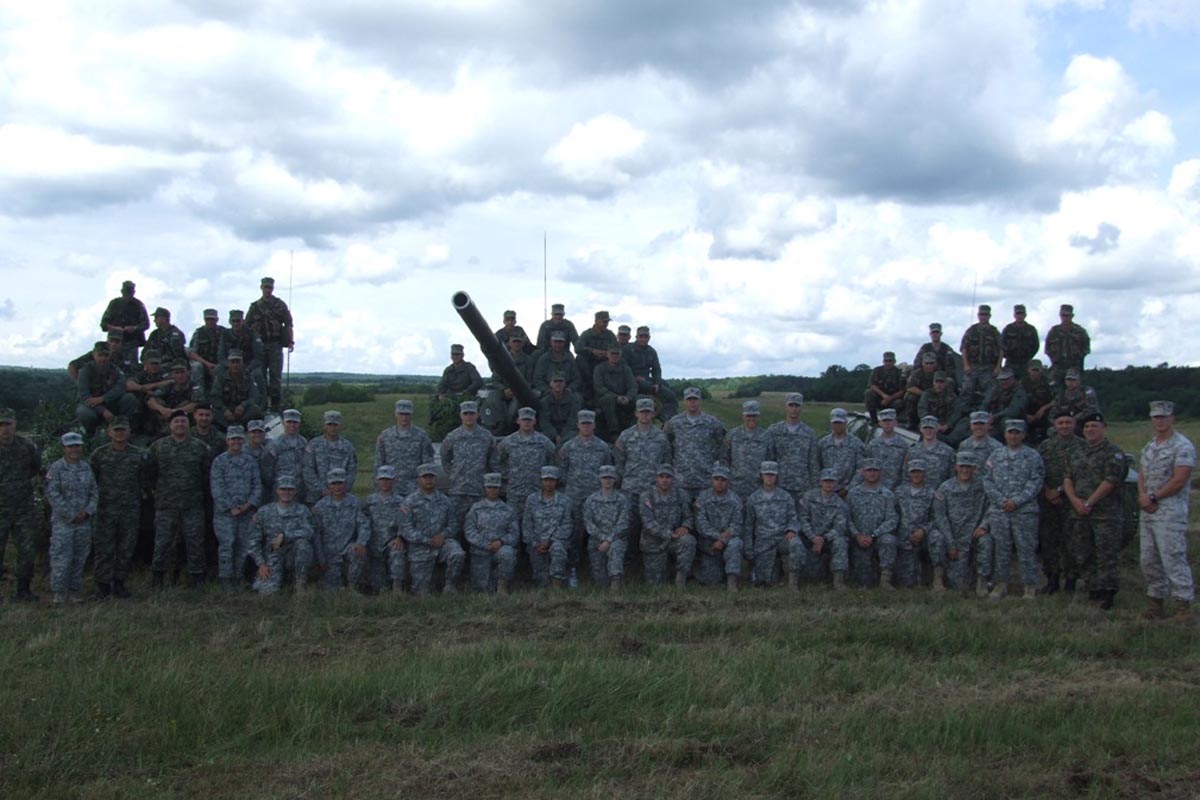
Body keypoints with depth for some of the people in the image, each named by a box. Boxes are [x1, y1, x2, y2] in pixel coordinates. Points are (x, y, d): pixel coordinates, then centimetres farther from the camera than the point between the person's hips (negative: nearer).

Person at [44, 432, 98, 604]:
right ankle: (58, 593, 0)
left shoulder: (86, 467, 10)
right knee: (61, 558, -7)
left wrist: (87, 511, -8)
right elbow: (52, 495, -11)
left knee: (79, 558, 7)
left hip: (84, 521, 5)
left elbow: (94, 493, 9)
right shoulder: (56, 468, -5)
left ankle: (74, 592, 14)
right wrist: (71, 515, -12)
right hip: (62, 521, -4)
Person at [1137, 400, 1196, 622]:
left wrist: (1153, 498, -11)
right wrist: (1143, 496, -3)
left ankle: (1184, 606, -7)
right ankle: (1156, 602, 20)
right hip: (1148, 512, 9)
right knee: (1149, 560, 11)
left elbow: (1179, 480, -16)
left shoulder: (1182, 446, -9)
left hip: (1170, 512, -9)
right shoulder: (1149, 446, 17)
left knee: (1173, 558, -11)